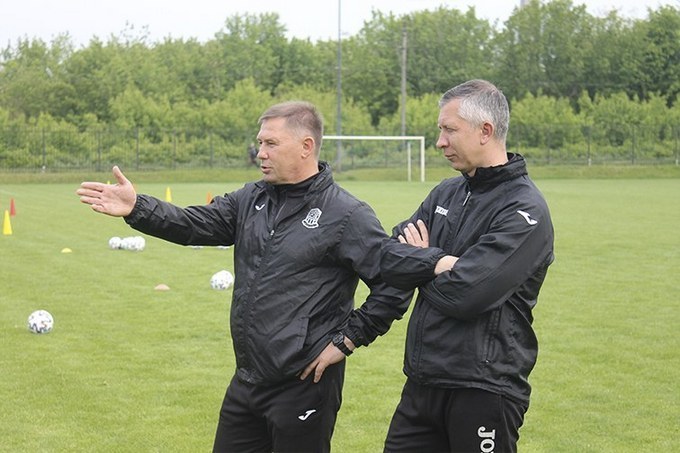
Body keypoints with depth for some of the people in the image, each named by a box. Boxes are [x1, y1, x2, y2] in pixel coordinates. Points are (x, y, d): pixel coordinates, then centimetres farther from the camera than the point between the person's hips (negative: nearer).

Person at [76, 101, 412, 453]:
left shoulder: (347, 215, -12)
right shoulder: (251, 200, 8)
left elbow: (395, 284, -13)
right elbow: (194, 225, 1)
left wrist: (346, 341, -12)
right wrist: (137, 208, -14)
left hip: (305, 384, -7)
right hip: (246, 381, 7)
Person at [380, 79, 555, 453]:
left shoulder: (524, 211, -13)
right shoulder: (445, 193, 11)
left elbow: (464, 295, -21)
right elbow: (389, 259, 3)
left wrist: (418, 260, -4)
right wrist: (438, 262, -16)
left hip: (482, 390, -7)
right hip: (422, 381, 7)